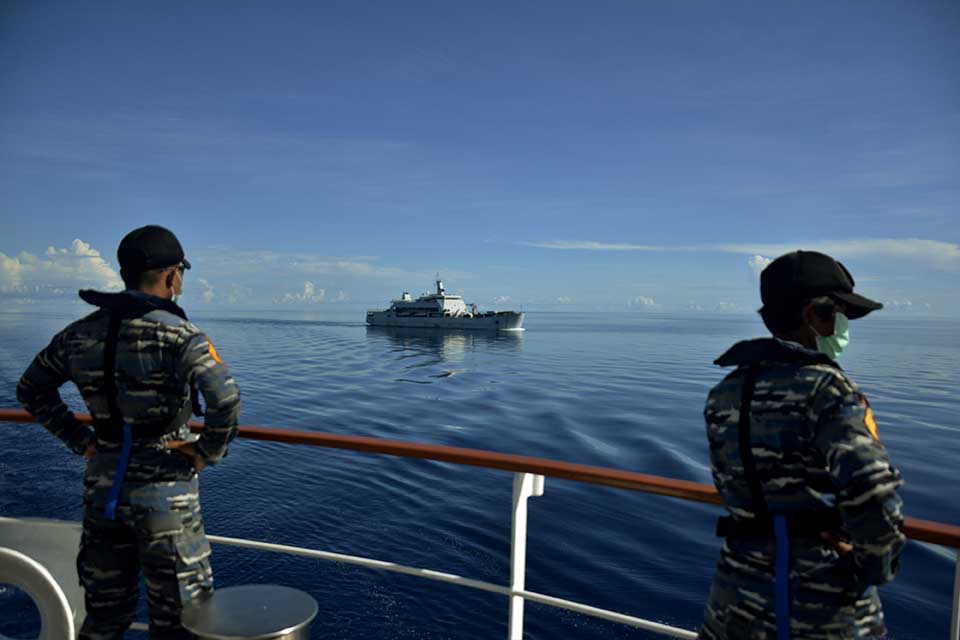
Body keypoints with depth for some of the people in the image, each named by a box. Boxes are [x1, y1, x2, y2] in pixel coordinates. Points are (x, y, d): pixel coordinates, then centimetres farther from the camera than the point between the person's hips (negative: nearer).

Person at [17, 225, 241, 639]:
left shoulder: (82, 333, 4)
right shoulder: (177, 334, -17)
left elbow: (31, 391, 16)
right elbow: (225, 397, -30)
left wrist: (80, 440, 12)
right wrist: (208, 453, -15)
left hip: (101, 485, 6)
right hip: (164, 490, -6)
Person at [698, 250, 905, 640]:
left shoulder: (724, 395, 3)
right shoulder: (827, 388, -15)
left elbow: (731, 486, 9)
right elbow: (871, 489, -27)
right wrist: (878, 564, -11)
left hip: (741, 586, 5)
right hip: (826, 597, -5)